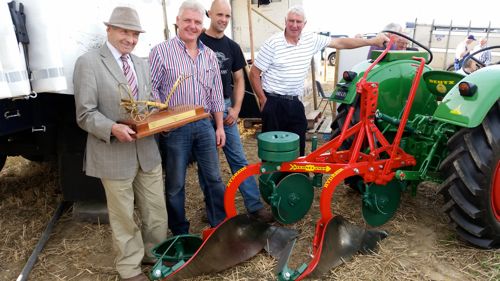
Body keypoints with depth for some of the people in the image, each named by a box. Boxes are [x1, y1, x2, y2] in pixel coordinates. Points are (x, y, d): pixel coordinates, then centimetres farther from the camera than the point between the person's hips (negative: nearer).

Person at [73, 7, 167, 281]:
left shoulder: (142, 64, 14)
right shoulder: (88, 62, -8)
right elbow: (85, 114, -12)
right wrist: (113, 128, -29)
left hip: (147, 150, 6)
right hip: (114, 153, -6)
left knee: (156, 209, 15)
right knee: (124, 216, 9)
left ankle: (154, 253, 38)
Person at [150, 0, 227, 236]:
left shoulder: (209, 55, 9)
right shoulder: (161, 51, -5)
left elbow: (216, 94, 12)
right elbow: (151, 88, -6)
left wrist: (219, 126, 9)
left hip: (204, 125, 4)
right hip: (174, 128, -4)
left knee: (214, 178, 11)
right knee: (175, 184, 8)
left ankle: (221, 225, 27)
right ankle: (180, 234, 25)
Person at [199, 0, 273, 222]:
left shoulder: (232, 47, 9)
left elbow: (239, 80, 13)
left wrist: (236, 108, 1)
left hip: (225, 107, 3)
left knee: (239, 159, 3)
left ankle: (255, 206, 7)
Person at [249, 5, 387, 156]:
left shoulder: (311, 40, 3)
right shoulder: (272, 43, -10)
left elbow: (340, 43, 8)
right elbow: (254, 73, -6)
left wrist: (372, 41, 6)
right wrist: (263, 100, -9)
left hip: (295, 103, 5)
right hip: (274, 102, -4)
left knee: (298, 146, 9)